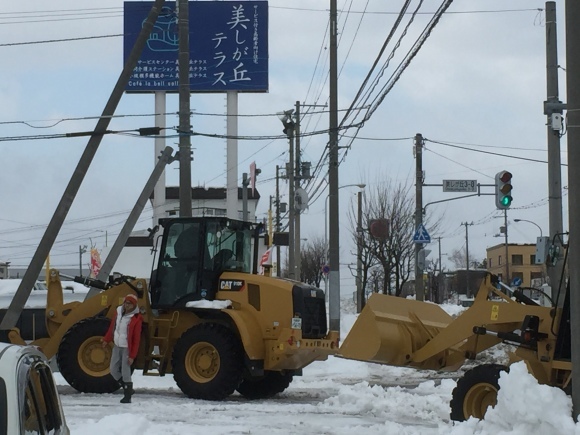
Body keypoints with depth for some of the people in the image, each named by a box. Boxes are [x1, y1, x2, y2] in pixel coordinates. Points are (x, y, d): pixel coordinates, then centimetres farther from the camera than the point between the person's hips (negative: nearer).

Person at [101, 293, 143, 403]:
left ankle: (127, 396, 4)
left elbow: (136, 339, -13)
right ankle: (128, 389, 24)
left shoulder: (136, 319, -14)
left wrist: (132, 356, -14)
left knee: (125, 373, -7)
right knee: (114, 370, 8)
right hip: (117, 346, 6)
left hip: (127, 348, -6)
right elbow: (112, 328, 17)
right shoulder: (118, 312, 3)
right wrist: (106, 340, 16)